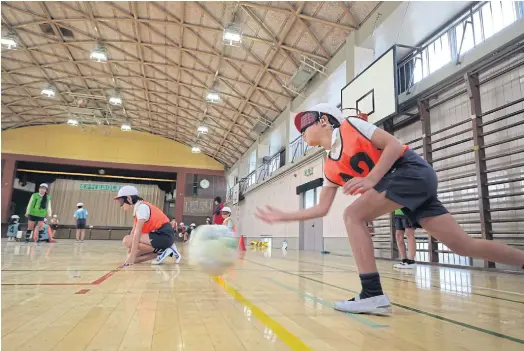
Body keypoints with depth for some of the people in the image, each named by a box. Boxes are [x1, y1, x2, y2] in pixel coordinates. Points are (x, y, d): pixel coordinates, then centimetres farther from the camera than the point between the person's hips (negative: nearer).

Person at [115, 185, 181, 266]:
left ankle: (162, 251, -9)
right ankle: (165, 250, 6)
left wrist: (132, 256, -21)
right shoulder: (138, 207, 16)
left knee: (127, 240, -18)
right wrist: (130, 253, 11)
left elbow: (137, 232, -20)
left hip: (164, 236, -9)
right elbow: (134, 231, 14)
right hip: (159, 235, 9)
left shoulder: (141, 207, -14)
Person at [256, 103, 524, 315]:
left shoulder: (350, 126, -5)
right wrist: (281, 216, 10)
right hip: (411, 182, 8)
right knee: (465, 245, 5)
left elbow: (394, 145, -11)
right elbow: (321, 209, 11)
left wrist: (371, 180, -23)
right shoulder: (330, 167, 13)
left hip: (413, 171, -8)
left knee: (353, 215, -18)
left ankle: (373, 295, -17)